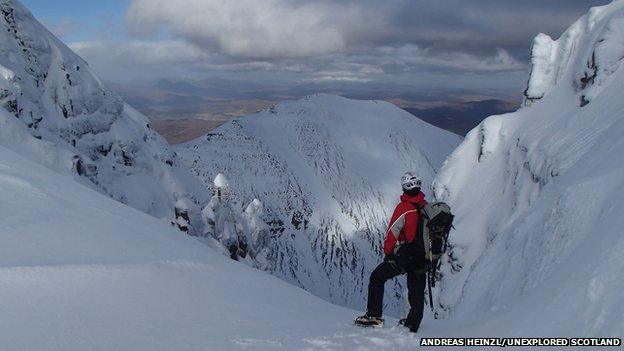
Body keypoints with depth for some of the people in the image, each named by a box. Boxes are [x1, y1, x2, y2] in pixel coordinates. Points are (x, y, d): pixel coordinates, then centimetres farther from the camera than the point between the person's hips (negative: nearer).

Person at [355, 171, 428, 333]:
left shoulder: (403, 207, -17)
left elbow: (392, 232, -14)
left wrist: (387, 252, 1)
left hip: (404, 256, -5)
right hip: (422, 258, 5)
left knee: (377, 278, 10)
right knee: (417, 293, 16)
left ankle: (374, 315, 6)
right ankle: (412, 325, 26)